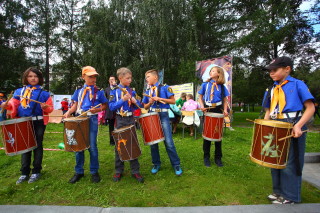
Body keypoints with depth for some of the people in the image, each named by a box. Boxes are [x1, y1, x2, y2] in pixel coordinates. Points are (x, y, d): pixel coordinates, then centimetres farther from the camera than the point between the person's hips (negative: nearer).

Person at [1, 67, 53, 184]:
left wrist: (45, 107, -22)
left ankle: (36, 172, 16)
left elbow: (50, 108, -1)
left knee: (37, 146, 5)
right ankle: (24, 173, 20)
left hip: (38, 123, -3)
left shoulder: (43, 93, 1)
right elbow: (14, 104, 7)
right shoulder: (19, 91, 10)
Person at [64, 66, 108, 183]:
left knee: (92, 147, 0)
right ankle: (79, 172, 24)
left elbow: (105, 105, 4)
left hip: (92, 120, -3)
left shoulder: (99, 91, 2)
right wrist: (68, 112, -6)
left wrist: (97, 109, -15)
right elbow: (75, 105, 12)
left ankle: (94, 172, 17)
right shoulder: (79, 90, 10)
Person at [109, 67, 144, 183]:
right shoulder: (114, 91, -3)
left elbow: (138, 105, 10)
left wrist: (135, 101, -11)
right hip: (120, 120, -2)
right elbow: (111, 107, -10)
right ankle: (118, 171, 22)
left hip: (131, 119, 2)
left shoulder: (132, 91, 6)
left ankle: (135, 171, 15)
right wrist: (123, 100, -20)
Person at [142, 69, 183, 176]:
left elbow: (173, 101, -5)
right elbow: (145, 107, 15)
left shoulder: (164, 87, 0)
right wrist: (150, 102, -6)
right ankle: (156, 164, 24)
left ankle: (176, 165, 9)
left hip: (163, 116, -4)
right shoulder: (147, 91, 13)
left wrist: (159, 99, -14)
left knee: (168, 142, -6)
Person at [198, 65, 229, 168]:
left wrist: (225, 110, -7)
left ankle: (218, 158, 20)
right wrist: (202, 106, -9)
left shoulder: (222, 86, 4)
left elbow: (225, 100, 9)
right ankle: (206, 157, 17)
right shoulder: (205, 84, 3)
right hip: (207, 110, 0)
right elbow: (200, 97, 9)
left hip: (218, 110, 1)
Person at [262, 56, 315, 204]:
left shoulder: (297, 84, -4)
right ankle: (278, 191, 30)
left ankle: (290, 196, 18)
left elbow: (310, 108, -9)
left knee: (290, 163, 2)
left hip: (292, 127, -6)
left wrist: (298, 125, -22)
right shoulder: (271, 90, 12)